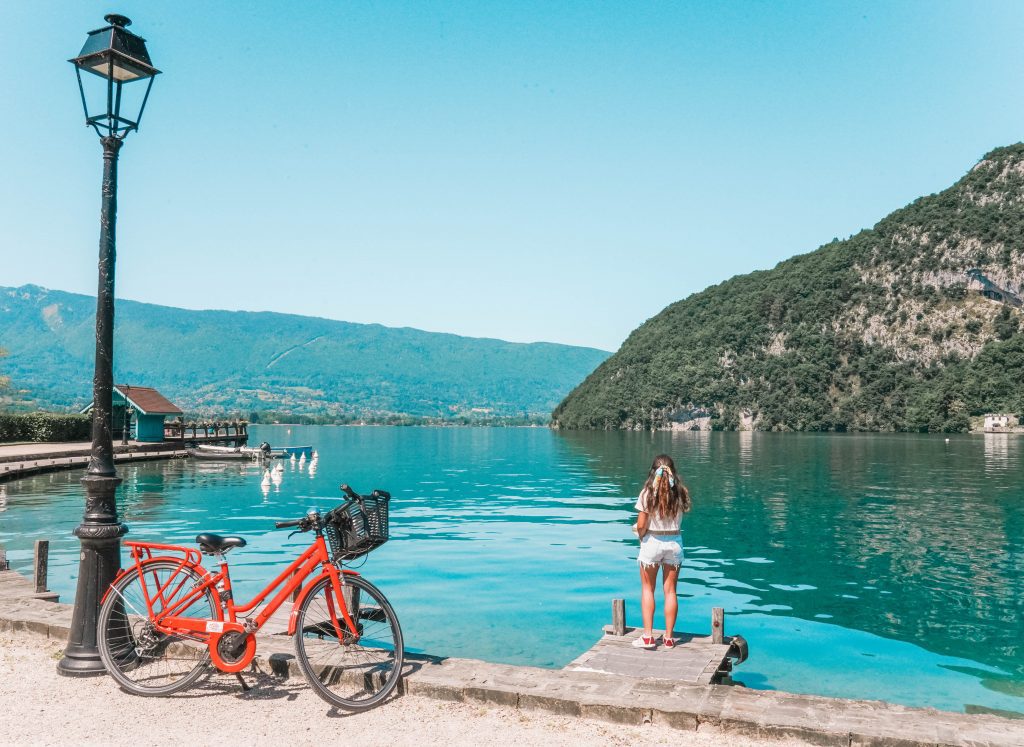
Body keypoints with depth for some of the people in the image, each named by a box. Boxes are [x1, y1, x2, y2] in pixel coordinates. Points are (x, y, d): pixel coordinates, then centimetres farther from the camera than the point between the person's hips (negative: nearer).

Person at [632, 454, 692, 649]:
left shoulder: (647, 493, -14)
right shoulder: (680, 493, -7)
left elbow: (641, 526, -13)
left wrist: (641, 536, 7)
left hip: (652, 542, -2)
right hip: (674, 542, 2)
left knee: (647, 589, 12)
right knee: (670, 591, 12)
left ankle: (648, 636, 10)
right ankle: (669, 637, 18)